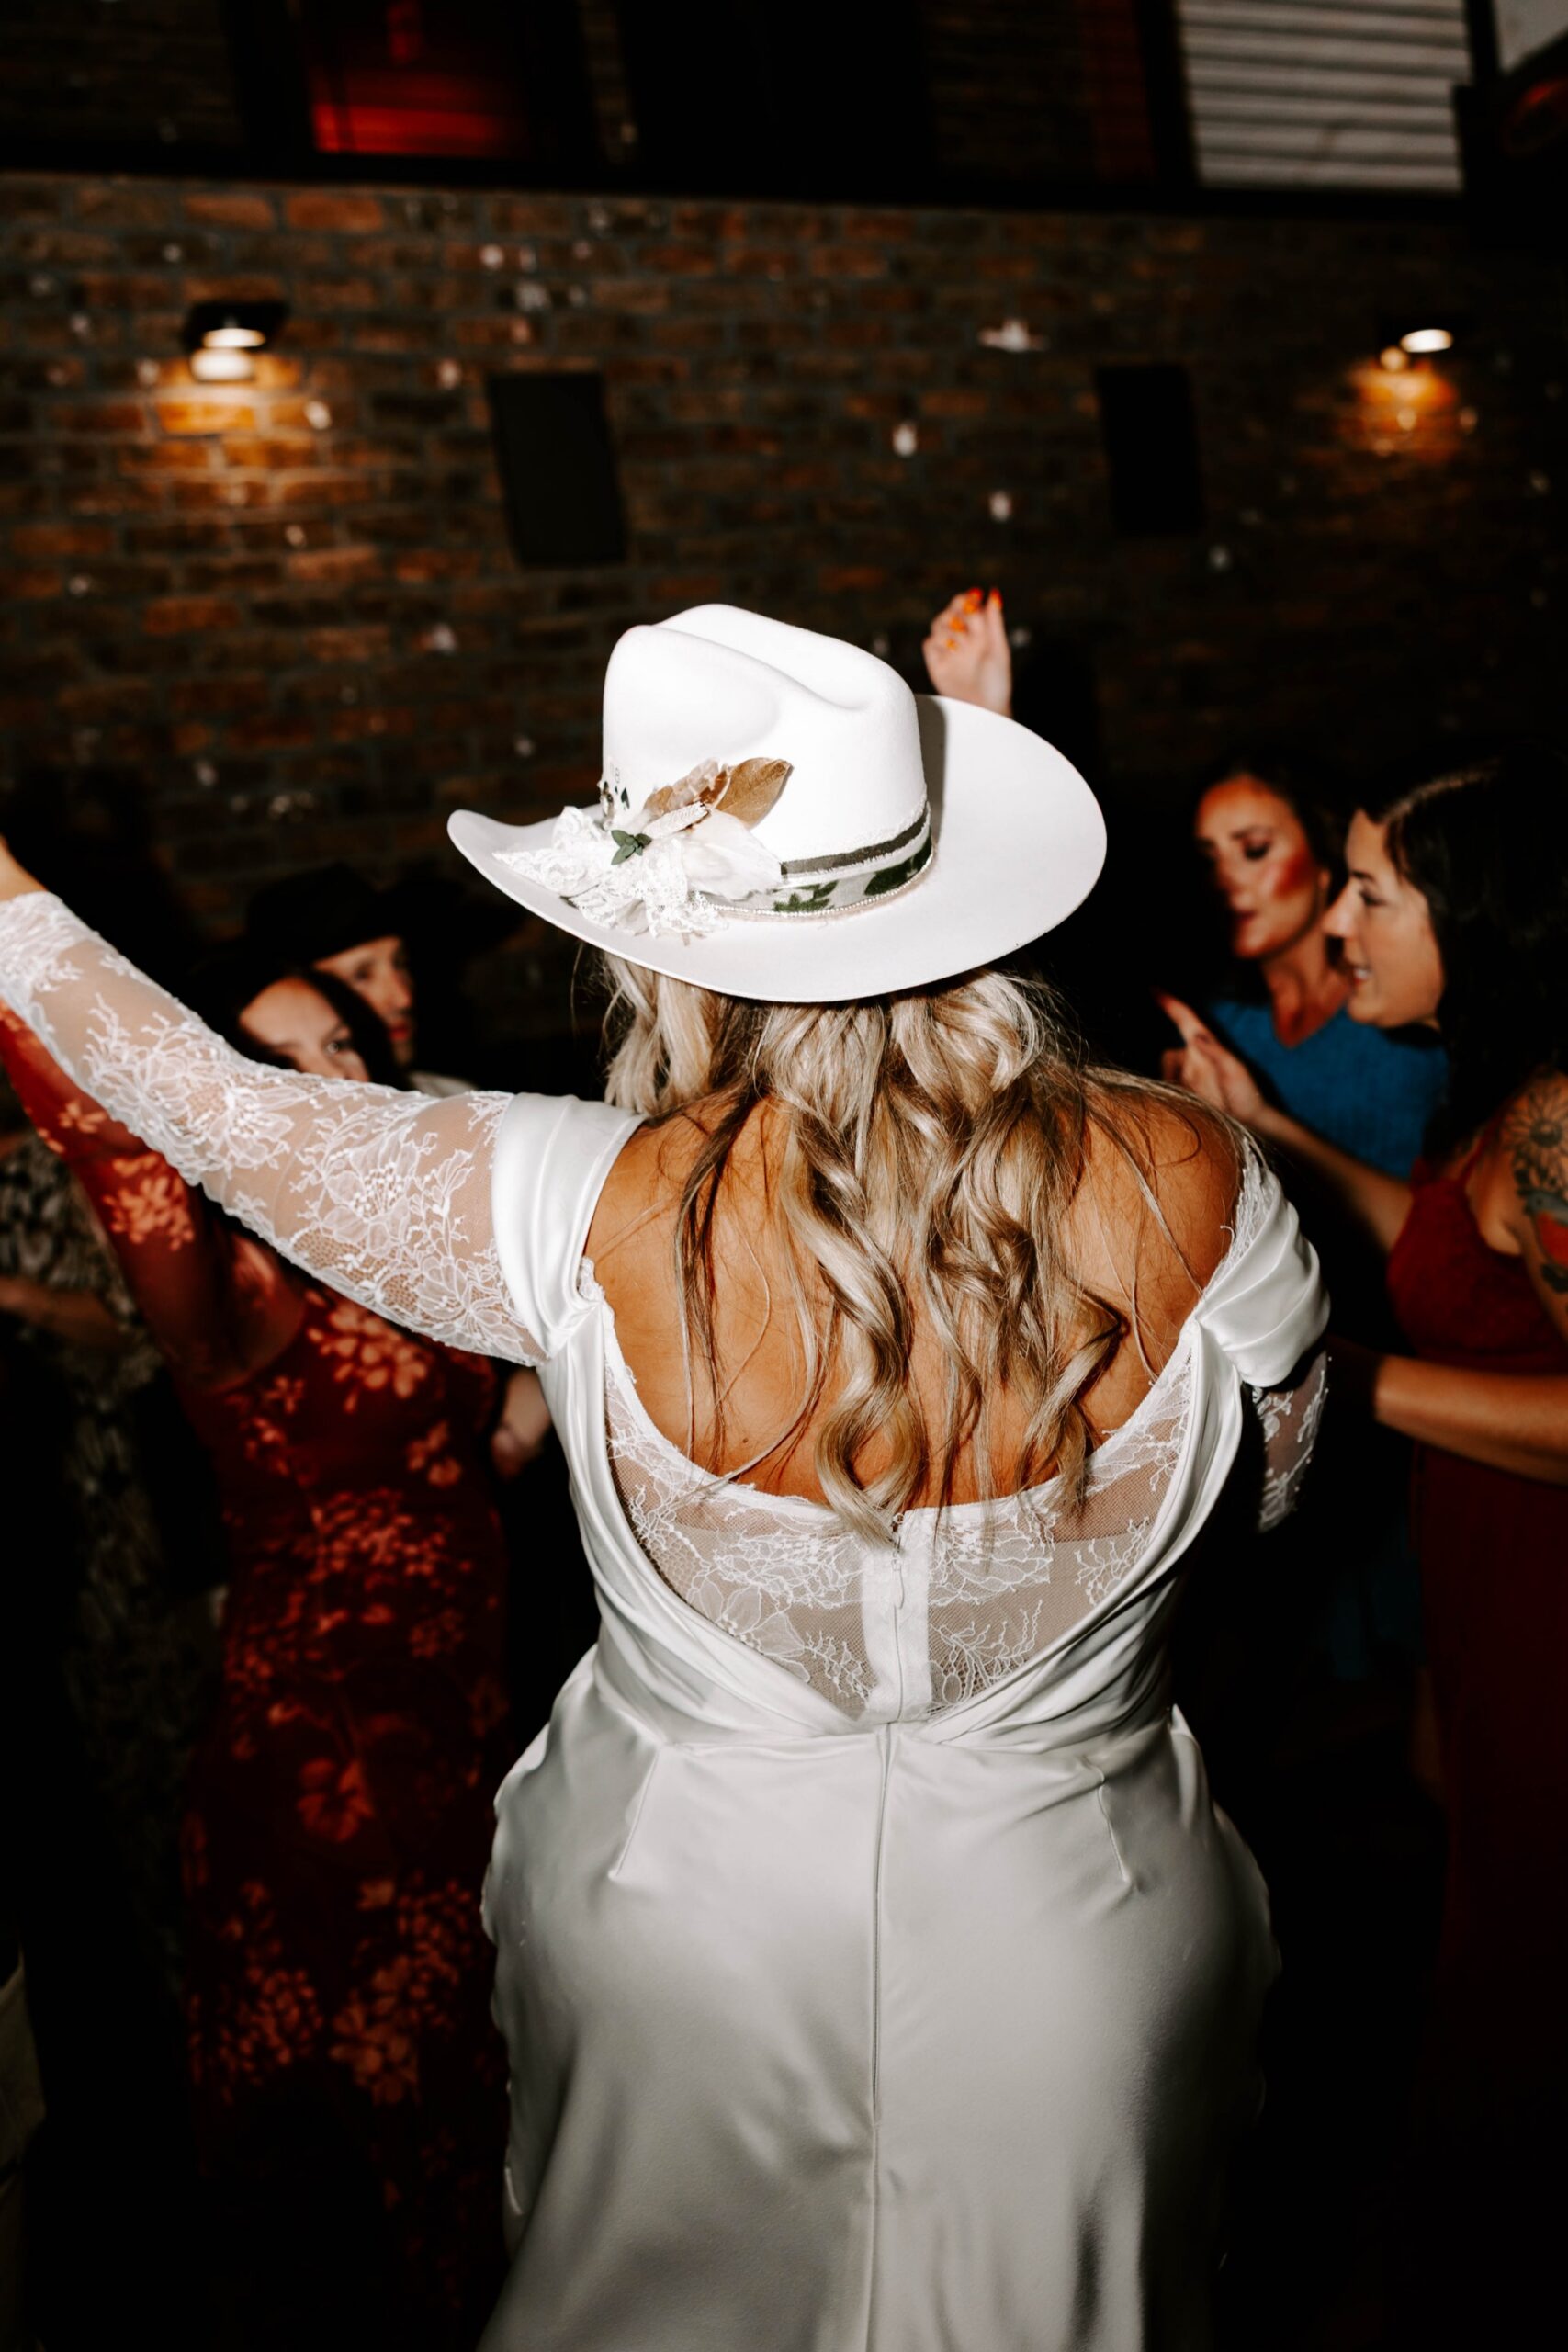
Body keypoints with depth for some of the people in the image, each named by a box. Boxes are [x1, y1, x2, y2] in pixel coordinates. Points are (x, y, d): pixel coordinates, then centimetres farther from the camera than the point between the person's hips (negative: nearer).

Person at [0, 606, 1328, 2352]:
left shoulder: (580, 1216, -26)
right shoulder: (1189, 1188, -21)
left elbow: (226, 1112, -10)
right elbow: (1275, 1474, -2)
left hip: (676, 1925, 0)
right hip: (1078, 1953, 1)